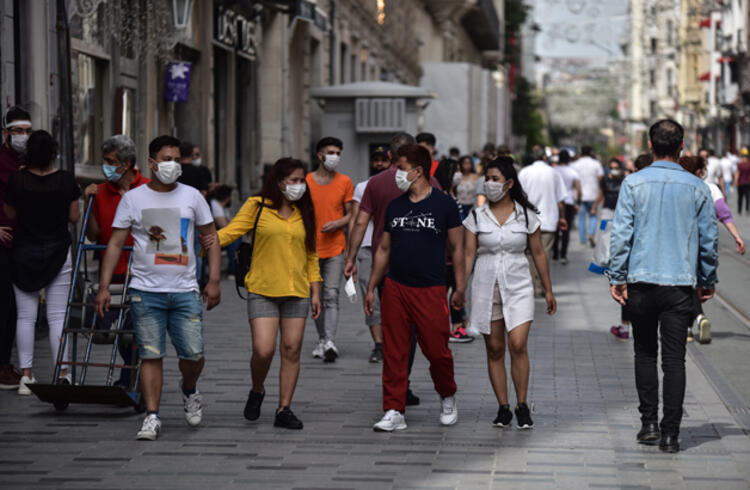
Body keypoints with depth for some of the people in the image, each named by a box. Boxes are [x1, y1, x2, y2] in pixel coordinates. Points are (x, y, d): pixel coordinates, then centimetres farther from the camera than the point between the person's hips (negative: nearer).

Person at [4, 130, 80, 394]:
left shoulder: (17, 180, -9)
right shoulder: (66, 180, -8)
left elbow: (10, 214, 4)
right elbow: (74, 217, 0)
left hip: (24, 253, 0)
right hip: (58, 251, 0)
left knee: (26, 315, 6)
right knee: (57, 315, 3)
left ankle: (26, 375, 5)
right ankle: (62, 374, 0)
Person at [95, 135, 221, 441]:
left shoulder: (192, 197, 7)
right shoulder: (133, 198, 4)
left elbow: (211, 238, 13)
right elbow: (115, 244, 5)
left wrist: (214, 281, 4)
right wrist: (104, 286, -3)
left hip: (185, 290, 1)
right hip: (146, 291, -1)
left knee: (194, 354, -4)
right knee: (151, 355, -4)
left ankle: (189, 390, 27)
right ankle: (152, 417, 2)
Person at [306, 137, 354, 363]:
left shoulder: (344, 182, 3)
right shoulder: (306, 181, 3)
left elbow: (350, 214, 8)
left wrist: (337, 223, -12)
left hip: (335, 247, -2)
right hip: (311, 248, 2)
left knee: (331, 296, -12)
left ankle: (330, 342, -20)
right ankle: (322, 340, 21)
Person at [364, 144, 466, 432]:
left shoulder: (444, 204, -1)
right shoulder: (394, 206, 10)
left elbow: (456, 248, 2)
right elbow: (383, 249, 16)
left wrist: (460, 288, -2)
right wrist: (371, 288, 13)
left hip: (430, 290, -4)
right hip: (395, 288, 4)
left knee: (437, 351, -1)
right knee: (394, 353, 1)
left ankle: (447, 398, 26)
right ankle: (394, 412, 6)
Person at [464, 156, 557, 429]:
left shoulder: (526, 215, 2)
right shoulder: (476, 217, 3)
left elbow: (538, 254, 9)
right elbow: (468, 255, 2)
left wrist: (548, 291, 10)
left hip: (518, 287, -1)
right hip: (486, 286, 1)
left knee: (518, 345, -14)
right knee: (494, 349, 4)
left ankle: (522, 406, -2)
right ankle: (503, 408, 11)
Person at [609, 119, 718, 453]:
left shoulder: (634, 184, -3)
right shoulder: (696, 187, 1)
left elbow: (621, 234, -5)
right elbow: (709, 238, 6)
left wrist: (616, 278, 1)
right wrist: (708, 281, 16)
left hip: (642, 281, 0)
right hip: (681, 284, 0)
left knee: (645, 353, 15)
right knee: (674, 359, 1)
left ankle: (649, 423, 13)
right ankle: (670, 434, 0)